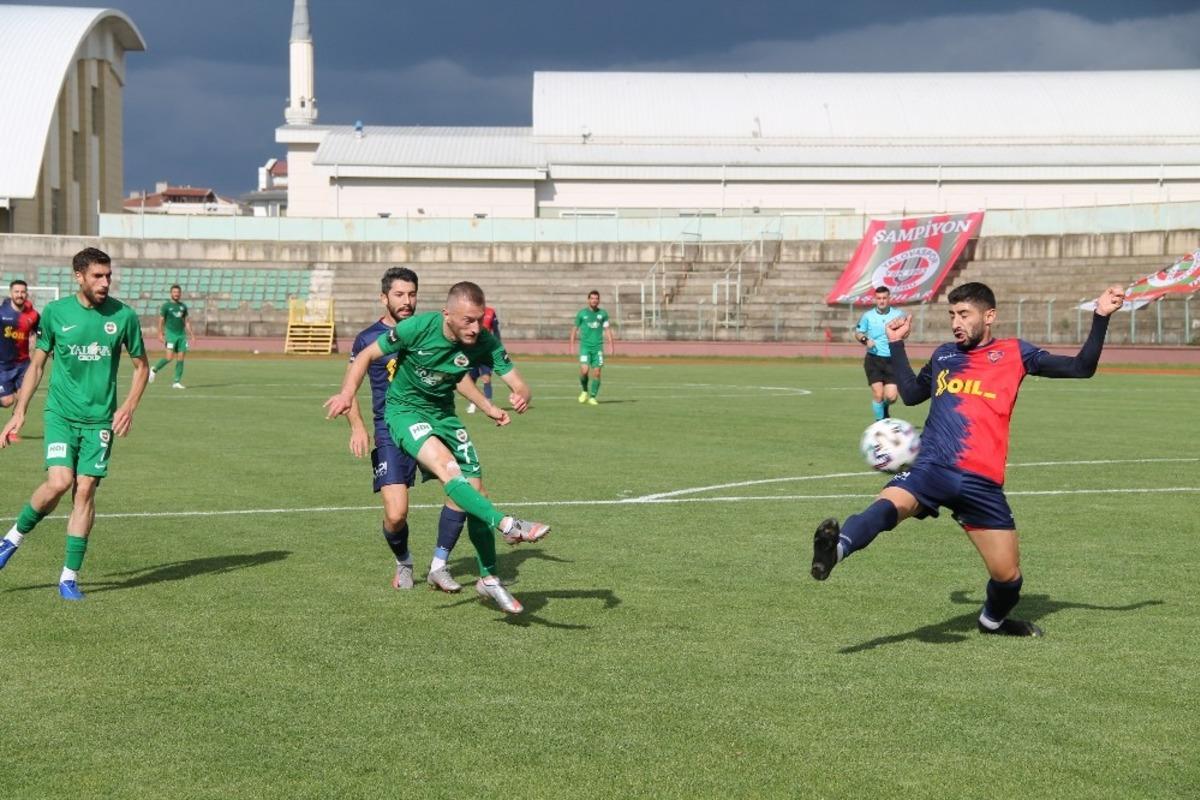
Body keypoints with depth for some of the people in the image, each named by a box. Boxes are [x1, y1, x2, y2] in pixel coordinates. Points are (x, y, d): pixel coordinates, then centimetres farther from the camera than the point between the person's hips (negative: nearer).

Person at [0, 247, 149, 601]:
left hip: (100, 419, 1)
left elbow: (141, 365, 10)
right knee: (59, 483, -17)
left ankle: (70, 576, 6)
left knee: (85, 490, -3)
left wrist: (129, 406, -5)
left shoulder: (123, 316, -1)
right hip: (61, 413, -1)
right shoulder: (55, 312, -2)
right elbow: (37, 363, 8)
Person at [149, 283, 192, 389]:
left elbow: (187, 321, 17)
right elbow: (161, 321, -2)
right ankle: (154, 369, 11)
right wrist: (160, 334, -10)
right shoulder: (166, 306, -1)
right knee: (169, 357, -14)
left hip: (182, 335, 5)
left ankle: (177, 382, 4)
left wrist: (190, 334, 11)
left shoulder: (183, 306, 12)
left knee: (180, 358, -1)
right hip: (171, 334, -5)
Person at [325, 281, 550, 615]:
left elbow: (518, 384, -16)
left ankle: (488, 578, 12)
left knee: (475, 491, -1)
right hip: (405, 409, -4)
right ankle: (508, 525, -43)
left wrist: (521, 396, -40)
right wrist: (348, 393, -24)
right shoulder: (418, 328, -24)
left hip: (443, 413, 4)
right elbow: (368, 355, -11)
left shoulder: (485, 343, -16)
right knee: (447, 468, -33)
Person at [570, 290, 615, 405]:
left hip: (598, 347, 2)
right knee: (584, 370, -16)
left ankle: (592, 397, 8)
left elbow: (607, 329, 12)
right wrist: (572, 344, 3)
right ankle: (584, 391, 10)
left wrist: (611, 344, 5)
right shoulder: (582, 313, 3)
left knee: (596, 373, -3)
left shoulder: (603, 313, 7)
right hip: (585, 346, -2)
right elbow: (575, 328, 9)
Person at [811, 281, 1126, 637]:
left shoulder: (1014, 353, 12)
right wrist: (897, 344, 36)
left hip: (982, 482, 0)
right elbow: (911, 394, 37)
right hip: (931, 469, 1)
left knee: (1008, 576, 5)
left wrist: (1101, 317, 1)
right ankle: (837, 547, -61)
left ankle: (993, 620, 37)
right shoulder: (944, 355, 21)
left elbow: (1081, 367, 8)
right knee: (889, 504, -34)